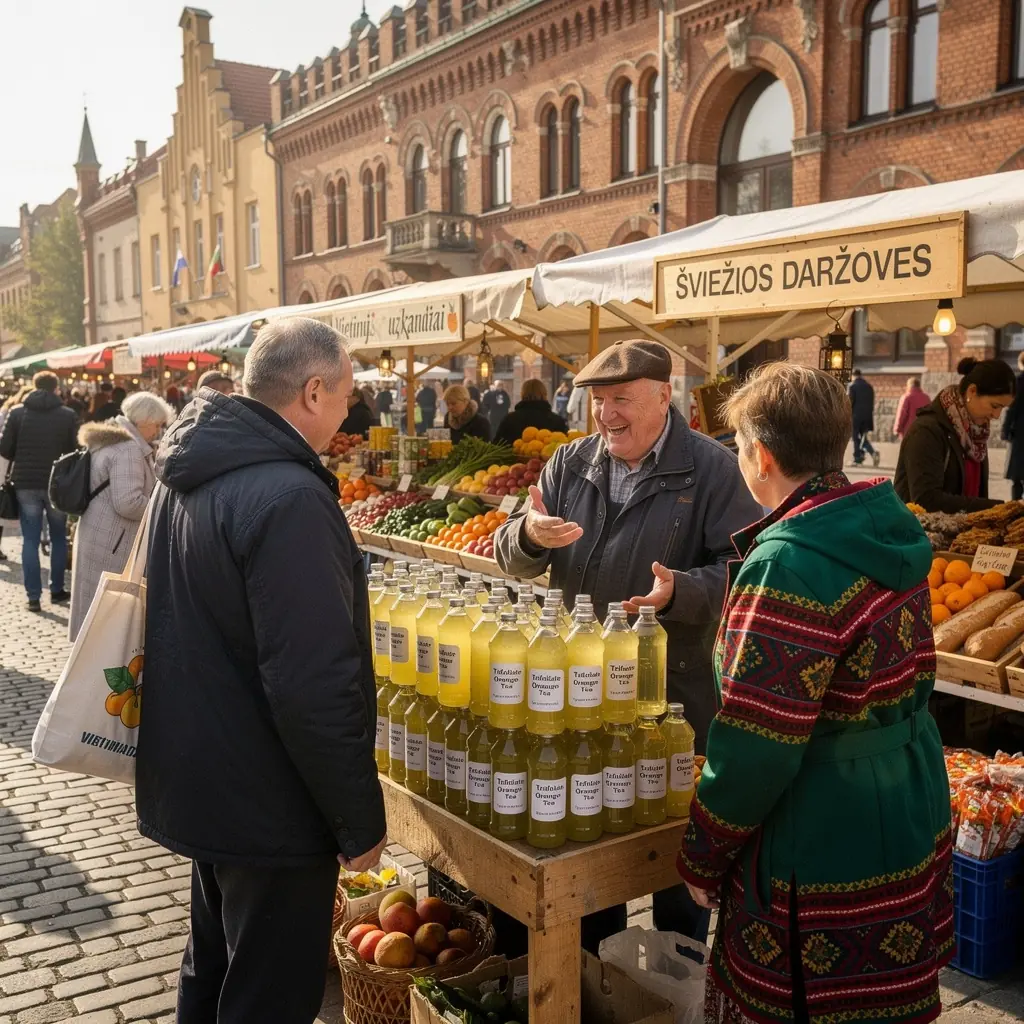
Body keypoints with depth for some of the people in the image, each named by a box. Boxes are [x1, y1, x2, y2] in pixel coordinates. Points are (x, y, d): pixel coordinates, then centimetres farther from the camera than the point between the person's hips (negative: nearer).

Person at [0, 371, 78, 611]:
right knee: (58, 539, 15)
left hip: (26, 483, 0)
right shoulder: (68, 415, -4)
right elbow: (75, 450, -5)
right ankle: (57, 591, 20)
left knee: (30, 541, 4)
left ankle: (33, 596, 1)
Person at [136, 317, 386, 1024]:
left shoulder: (188, 477, 4)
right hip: (266, 806, -9)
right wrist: (361, 821, -18)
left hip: (197, 777, 9)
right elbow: (315, 686, -29)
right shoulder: (289, 500, -26)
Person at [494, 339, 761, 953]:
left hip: (676, 690, -4)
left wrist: (680, 593, -30)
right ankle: (595, 965, 40)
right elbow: (513, 559, 6)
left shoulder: (711, 469, -7)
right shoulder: (570, 465, 6)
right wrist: (529, 535, -17)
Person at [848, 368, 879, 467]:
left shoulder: (853, 386, -6)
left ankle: (857, 459, 1)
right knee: (863, 437, 14)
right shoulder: (869, 386, 11)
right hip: (867, 416, 5)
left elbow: (850, 402, -11)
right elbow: (872, 402, 11)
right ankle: (873, 452, -5)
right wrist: (870, 413, 16)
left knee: (856, 438, 1)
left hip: (856, 415, -5)